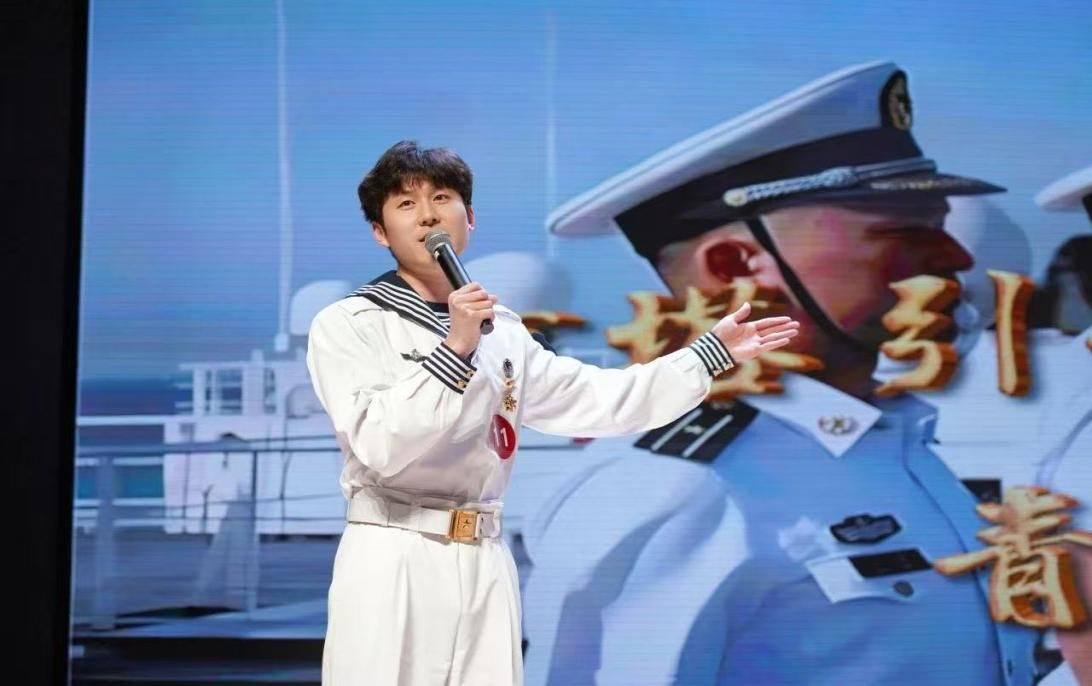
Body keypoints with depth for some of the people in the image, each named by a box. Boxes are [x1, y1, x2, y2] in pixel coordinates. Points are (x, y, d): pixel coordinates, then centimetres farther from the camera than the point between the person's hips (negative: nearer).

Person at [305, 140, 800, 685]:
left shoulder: (501, 331, 15)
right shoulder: (346, 325, -4)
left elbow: (598, 399, 18)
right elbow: (379, 446, -16)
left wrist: (712, 353, 19)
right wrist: (454, 351, -21)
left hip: (485, 565, 5)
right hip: (391, 564, -5)